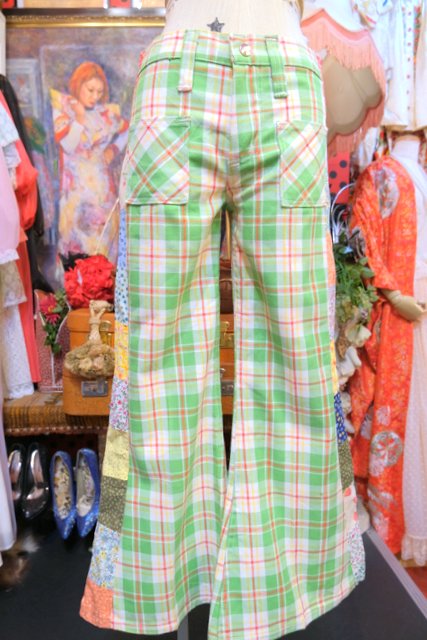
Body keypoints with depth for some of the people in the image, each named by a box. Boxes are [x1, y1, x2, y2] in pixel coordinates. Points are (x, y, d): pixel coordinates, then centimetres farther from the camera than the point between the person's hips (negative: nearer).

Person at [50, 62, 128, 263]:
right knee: (75, 231, -6)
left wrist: (114, 149, 8)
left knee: (104, 230, 1)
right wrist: (79, 117, -14)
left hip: (102, 184, 3)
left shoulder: (107, 112, 5)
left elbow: (126, 131, 23)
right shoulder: (63, 107, -2)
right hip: (75, 185, -3)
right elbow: (68, 146, -12)